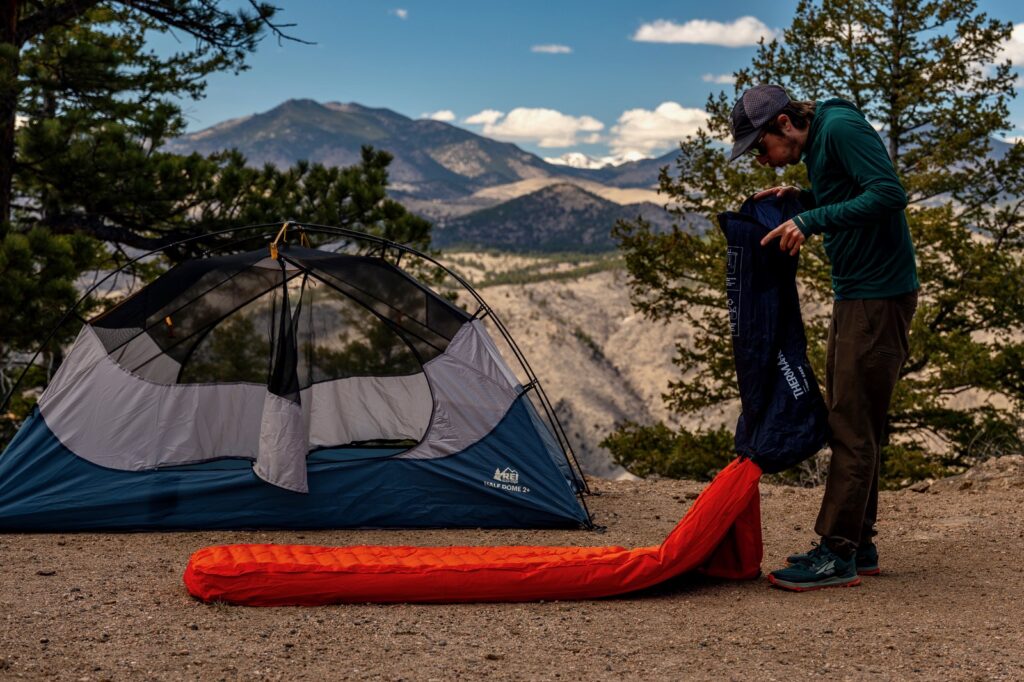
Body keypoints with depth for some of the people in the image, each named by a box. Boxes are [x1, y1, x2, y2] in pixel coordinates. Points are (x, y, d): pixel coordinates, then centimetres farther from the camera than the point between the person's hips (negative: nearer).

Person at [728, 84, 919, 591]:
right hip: (853, 297, 10)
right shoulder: (816, 145, 13)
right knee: (849, 425, 13)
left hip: (881, 297, -10)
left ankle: (837, 555, -4)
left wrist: (811, 220, -24)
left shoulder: (842, 128, -15)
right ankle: (858, 546, 21)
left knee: (854, 429, -8)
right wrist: (803, 198, 6)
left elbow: (889, 194, -25)